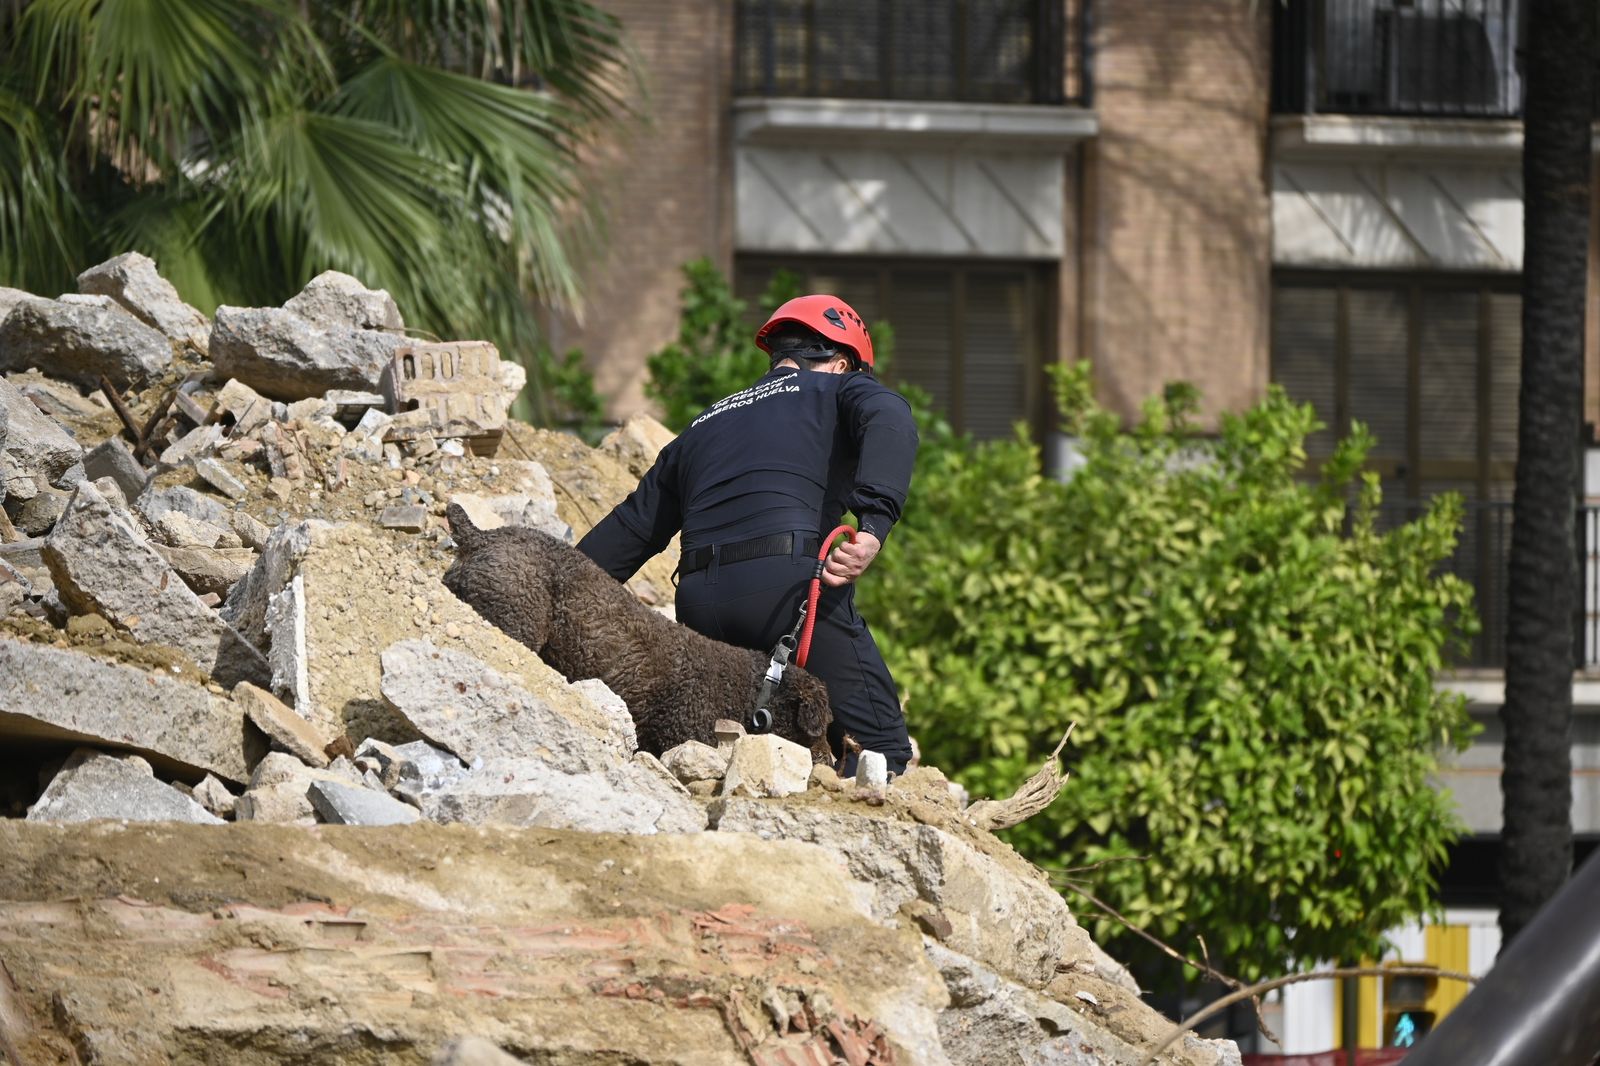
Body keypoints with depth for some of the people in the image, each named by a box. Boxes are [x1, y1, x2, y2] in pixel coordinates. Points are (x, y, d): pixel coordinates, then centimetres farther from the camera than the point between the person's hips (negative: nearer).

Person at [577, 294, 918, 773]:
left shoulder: (701, 428, 32)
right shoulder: (839, 390, 17)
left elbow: (625, 533, 31)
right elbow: (889, 419, -8)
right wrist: (874, 527, -22)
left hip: (700, 605, 5)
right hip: (789, 583, -5)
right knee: (880, 752, -3)